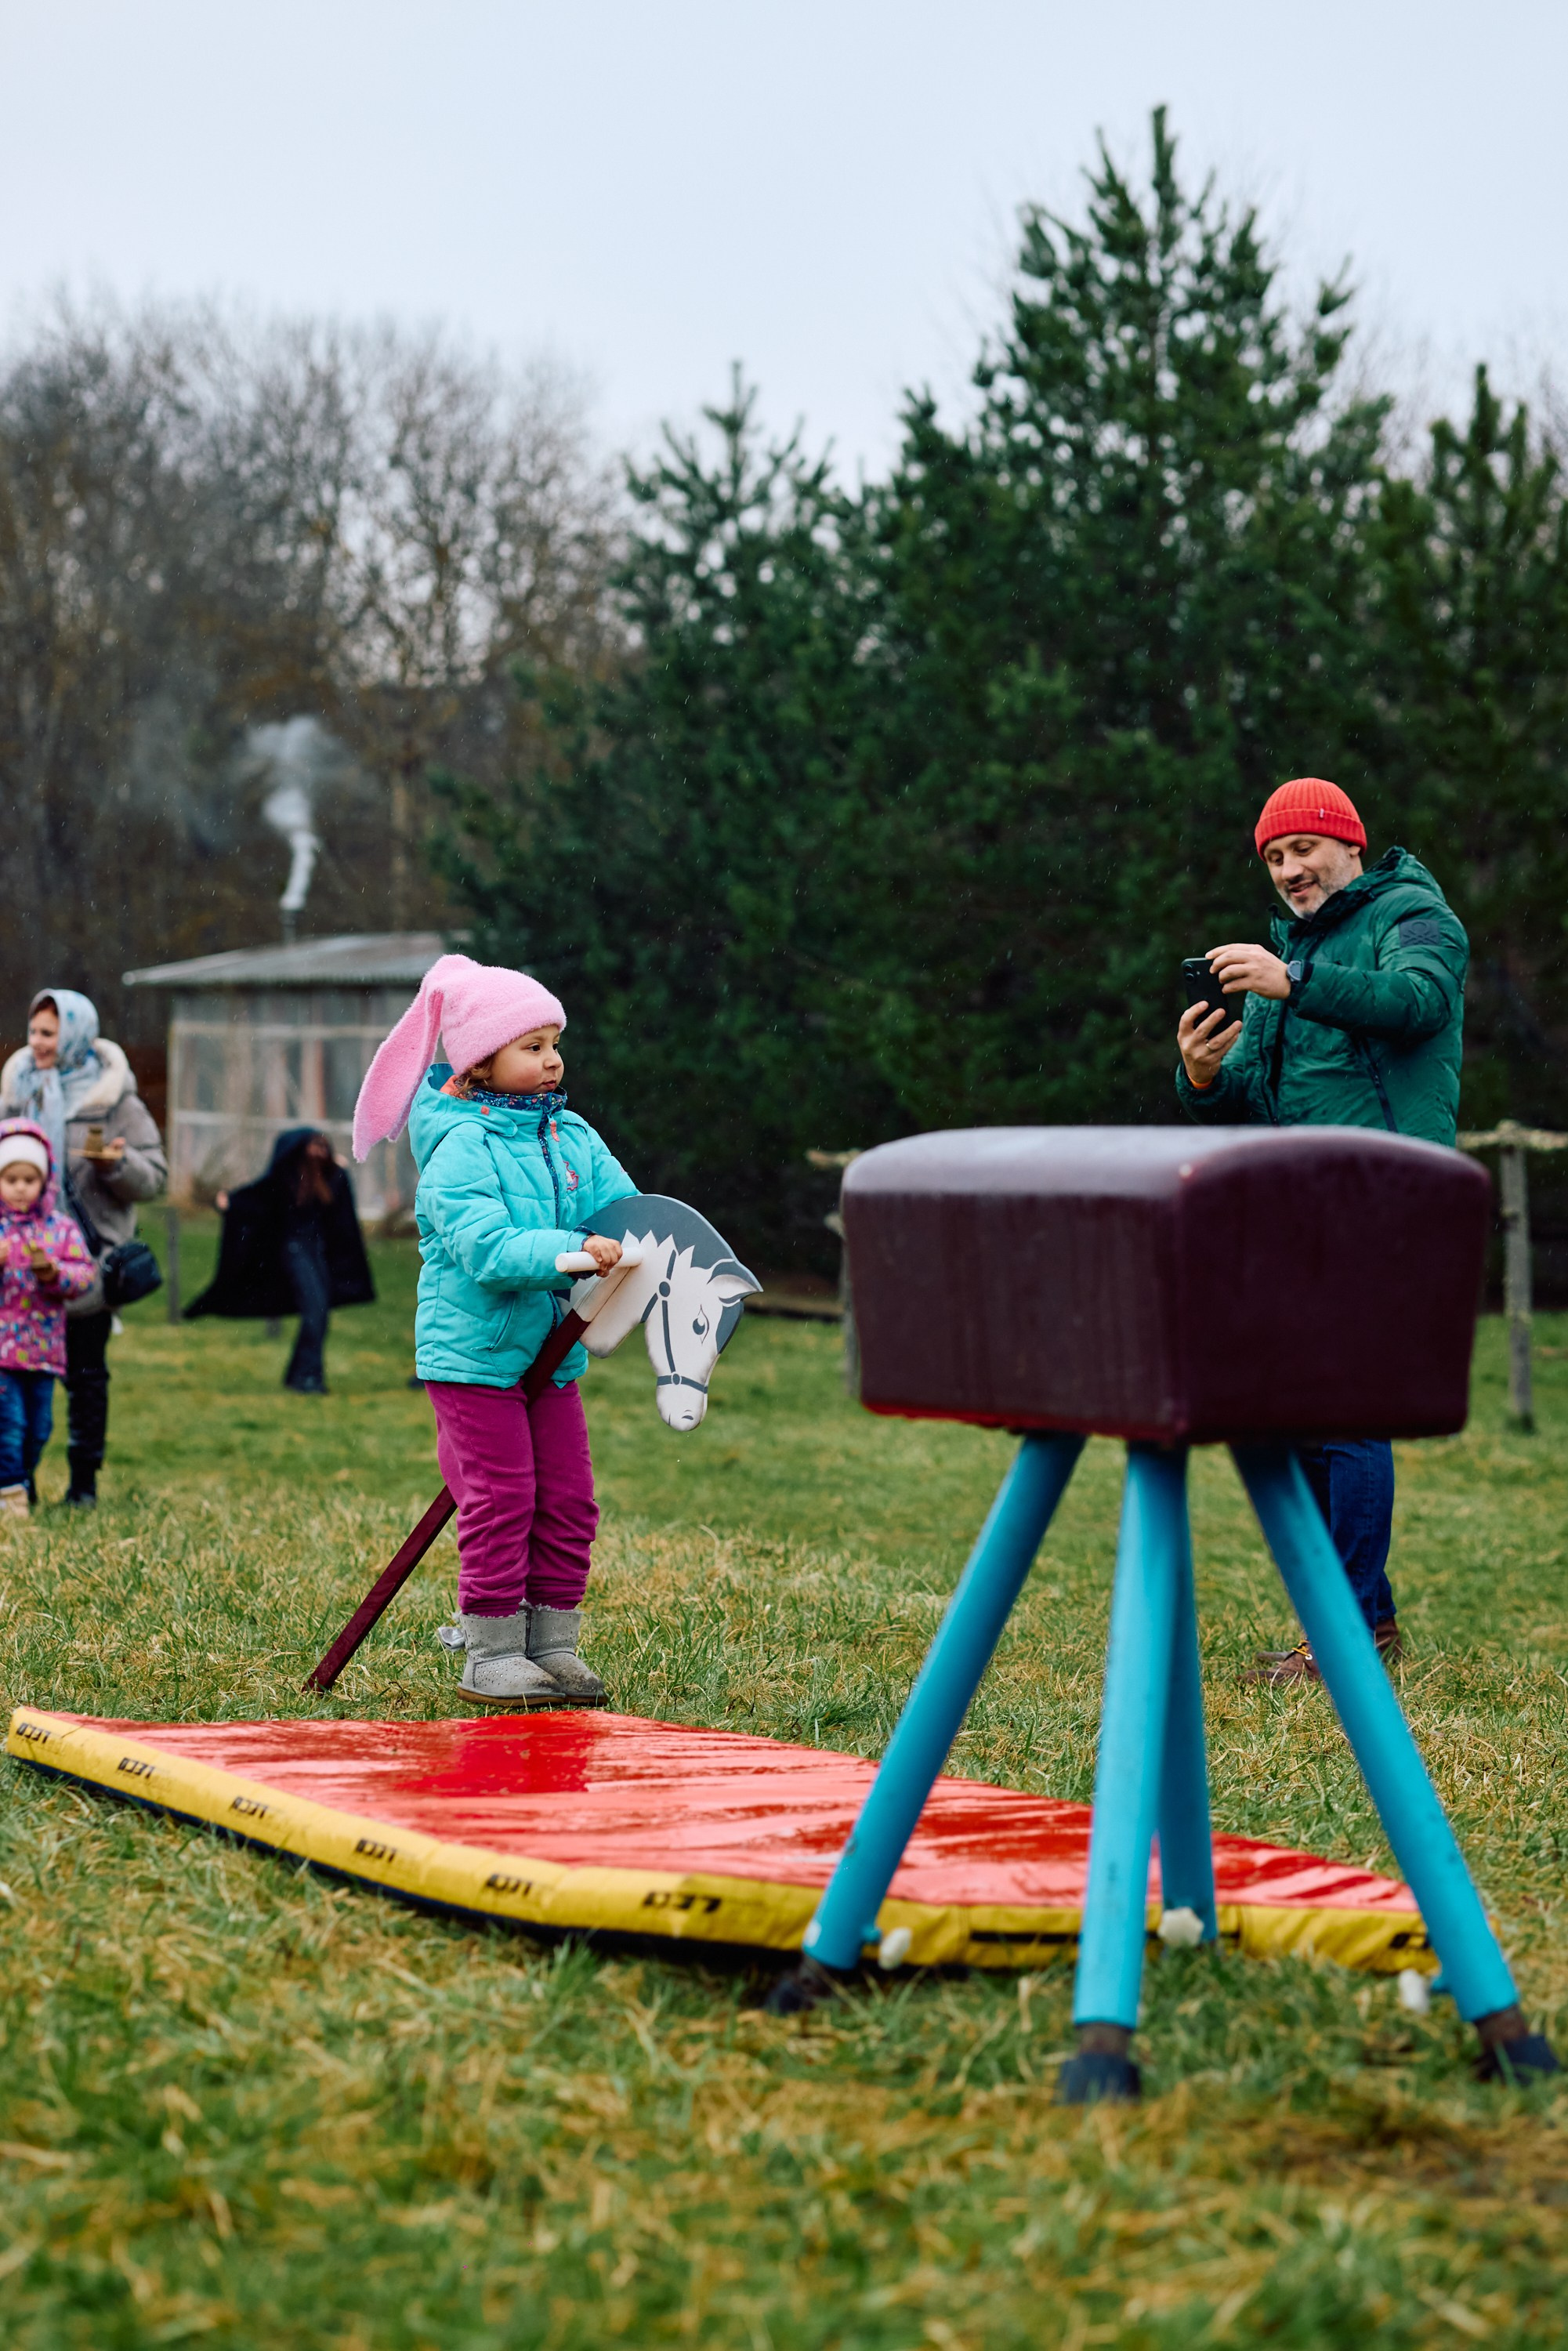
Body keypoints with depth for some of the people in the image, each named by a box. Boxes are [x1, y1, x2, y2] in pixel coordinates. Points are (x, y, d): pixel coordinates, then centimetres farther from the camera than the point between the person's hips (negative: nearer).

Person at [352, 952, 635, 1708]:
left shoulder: (572, 1137, 7)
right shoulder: (460, 1149, -15)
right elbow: (487, 1249, -26)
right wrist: (572, 1252, -36)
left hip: (551, 1354, 7)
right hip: (473, 1354, -7)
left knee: (567, 1501, 7)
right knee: (501, 1501, -6)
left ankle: (551, 1645, 17)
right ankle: (490, 1655, 4)